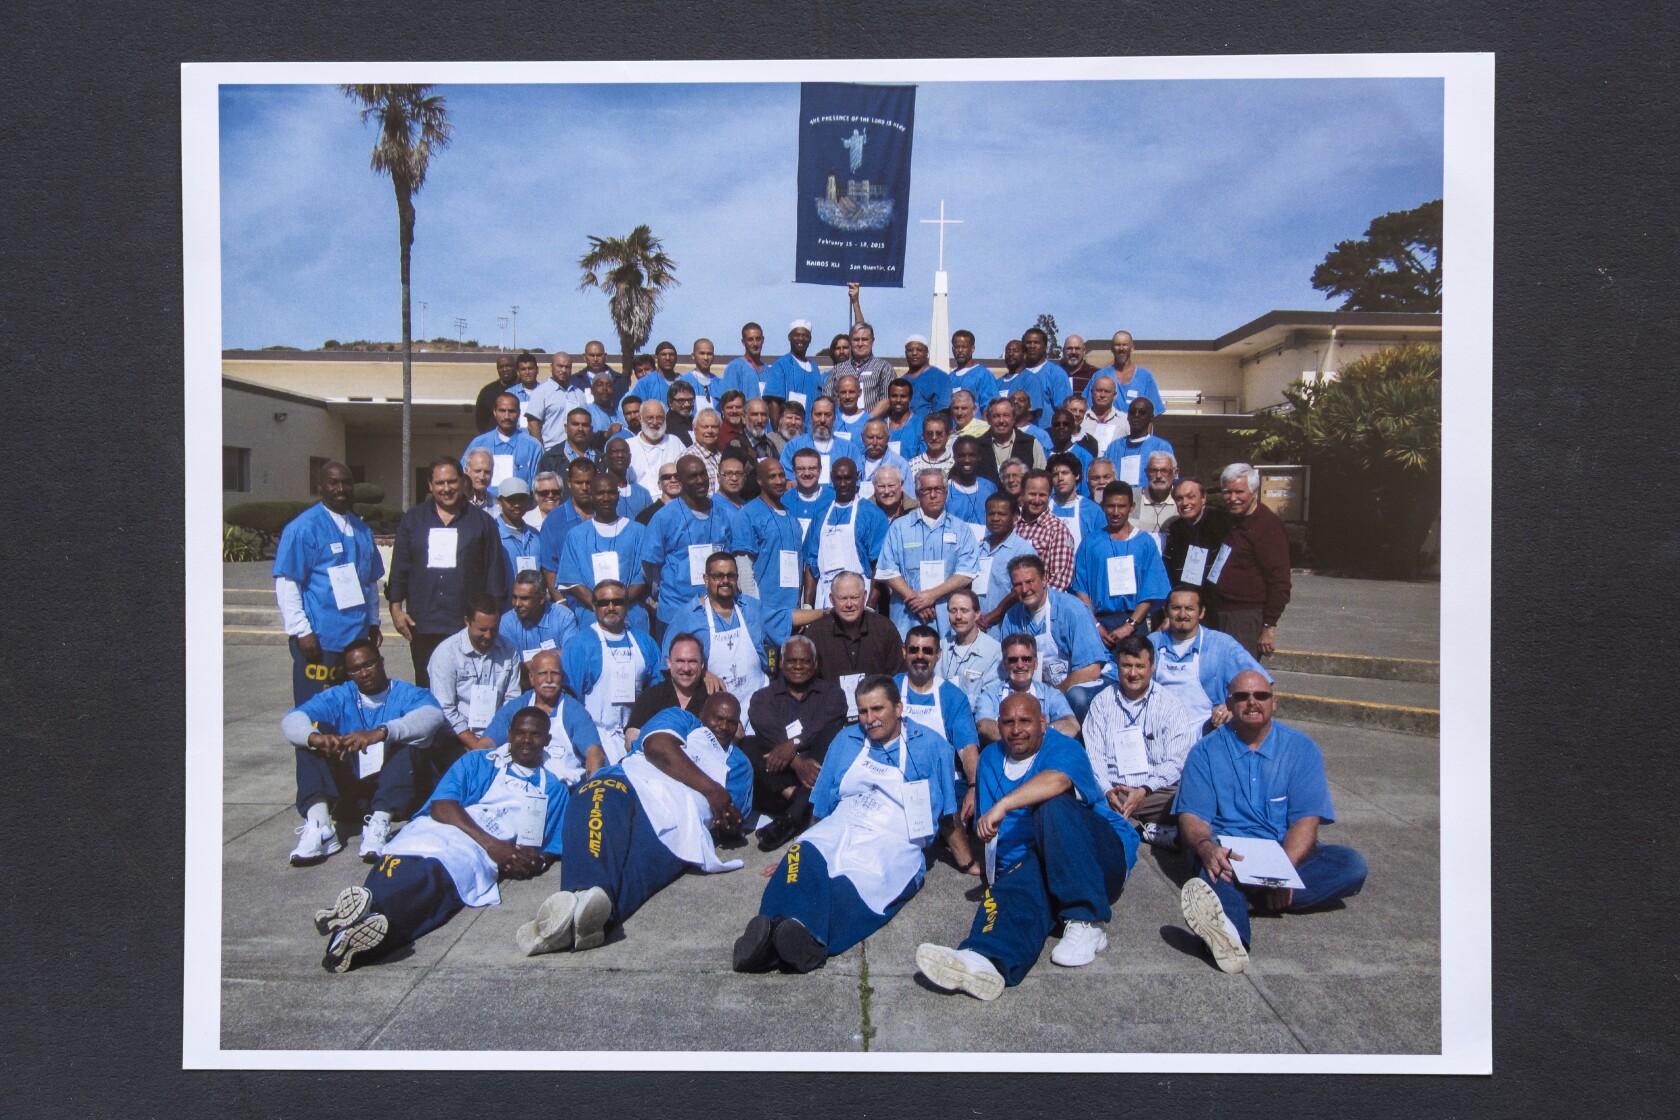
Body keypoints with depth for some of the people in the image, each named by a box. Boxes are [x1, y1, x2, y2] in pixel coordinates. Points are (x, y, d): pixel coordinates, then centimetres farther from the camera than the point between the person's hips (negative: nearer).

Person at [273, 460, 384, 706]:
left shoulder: (361, 530, 14)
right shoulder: (302, 528, -7)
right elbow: (286, 583, -11)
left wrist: (373, 622, 16)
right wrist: (301, 631, -15)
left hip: (357, 638, 7)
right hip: (318, 641, -6)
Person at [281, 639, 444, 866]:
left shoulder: (407, 694, 6)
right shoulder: (338, 698, 15)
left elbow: (432, 715, -19)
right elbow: (291, 720, -3)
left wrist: (381, 732, -35)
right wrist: (315, 738, -28)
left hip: (395, 794, -2)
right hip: (348, 794, 3)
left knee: (404, 735, -24)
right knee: (314, 730, -12)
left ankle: (380, 823, -39)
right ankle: (319, 826, -31)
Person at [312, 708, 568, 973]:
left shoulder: (554, 789, 30)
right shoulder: (476, 762, 25)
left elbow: (551, 851, 23)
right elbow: (441, 805, 7)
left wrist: (531, 863, -4)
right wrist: (491, 843, -8)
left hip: (476, 856, -1)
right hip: (436, 831, 1)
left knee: (435, 874, -39)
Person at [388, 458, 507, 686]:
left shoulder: (482, 521, 8)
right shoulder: (412, 520, 13)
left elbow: (495, 570, 7)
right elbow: (399, 567, 12)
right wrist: (396, 607, 4)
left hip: (469, 627, -2)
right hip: (422, 624, 2)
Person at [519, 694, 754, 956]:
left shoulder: (739, 765, 37)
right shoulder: (681, 720, 31)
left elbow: (734, 820, 22)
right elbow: (658, 746, 5)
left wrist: (730, 822, -4)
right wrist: (711, 789, -2)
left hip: (673, 822, 1)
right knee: (603, 798, -39)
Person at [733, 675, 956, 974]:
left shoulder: (931, 746, 14)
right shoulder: (845, 741, 25)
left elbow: (948, 813, 15)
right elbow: (821, 806, 25)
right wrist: (802, 843, 20)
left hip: (895, 841, -3)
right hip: (838, 830, 3)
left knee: (853, 887, -39)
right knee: (803, 857, -36)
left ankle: (808, 938, -66)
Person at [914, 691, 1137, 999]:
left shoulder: (1063, 748, 0)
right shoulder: (991, 758, 20)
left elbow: (1057, 780, -27)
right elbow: (988, 828, 20)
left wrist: (1003, 805, -36)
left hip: (1100, 857, -3)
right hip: (1028, 865, 3)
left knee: (1052, 806, -32)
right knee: (1012, 890, -32)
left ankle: (1087, 923, -34)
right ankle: (985, 959, -65)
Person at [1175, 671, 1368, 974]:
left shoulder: (1302, 750, 7)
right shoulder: (1206, 752, 6)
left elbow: (1306, 820, -4)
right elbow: (1191, 816, -4)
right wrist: (1207, 847, -29)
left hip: (1286, 853, 2)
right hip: (1226, 853, -2)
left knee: (1352, 864, -26)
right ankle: (1232, 937, -67)